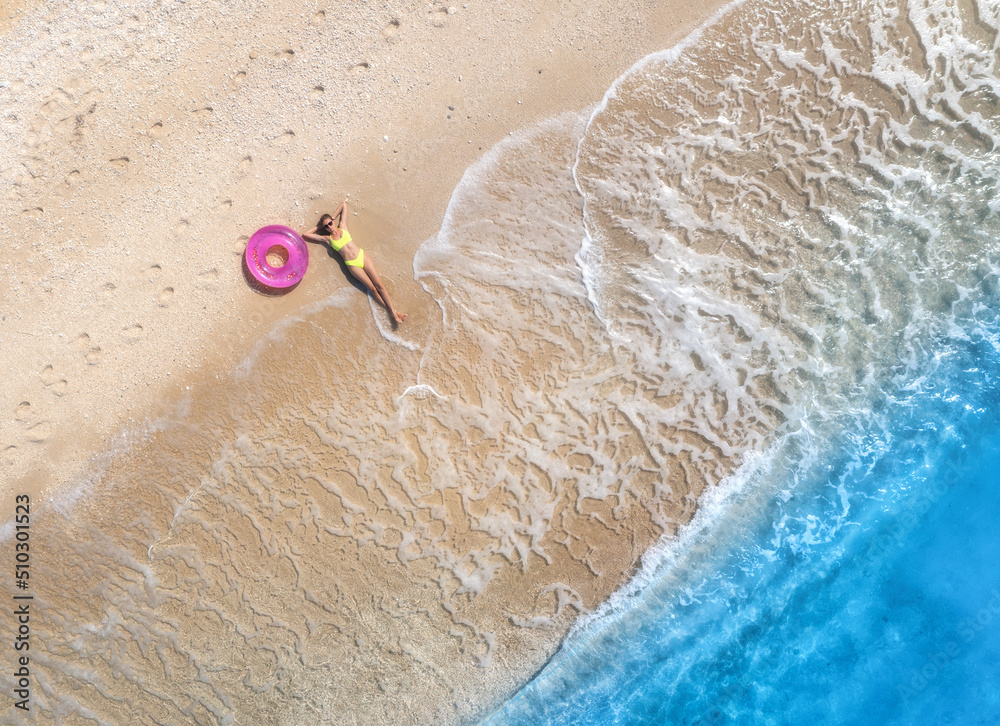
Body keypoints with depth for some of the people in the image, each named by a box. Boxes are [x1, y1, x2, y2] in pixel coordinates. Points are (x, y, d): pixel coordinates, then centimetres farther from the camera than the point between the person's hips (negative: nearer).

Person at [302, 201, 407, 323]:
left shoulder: (342, 226, 10)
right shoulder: (327, 239, 6)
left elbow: (344, 204, 16)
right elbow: (305, 235, 8)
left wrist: (333, 217, 19)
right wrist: (319, 227, 14)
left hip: (362, 256, 2)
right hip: (352, 265, -2)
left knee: (379, 284, -8)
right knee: (372, 288, -8)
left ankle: (394, 310, -8)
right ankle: (392, 313, -7)